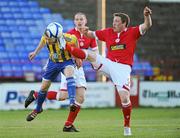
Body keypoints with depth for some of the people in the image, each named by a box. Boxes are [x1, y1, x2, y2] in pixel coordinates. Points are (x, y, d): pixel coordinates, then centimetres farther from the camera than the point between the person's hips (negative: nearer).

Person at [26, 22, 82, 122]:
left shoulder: (67, 39, -35)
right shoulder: (46, 37, -24)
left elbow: (75, 40, -11)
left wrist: (77, 58, -5)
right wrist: (35, 52, 15)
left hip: (66, 61, -4)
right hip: (53, 62, 4)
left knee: (69, 75, -37)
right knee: (44, 87, 10)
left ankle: (72, 102, -44)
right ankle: (38, 109, 34)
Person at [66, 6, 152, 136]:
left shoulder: (132, 32, 0)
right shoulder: (108, 32, 11)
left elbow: (147, 26, -10)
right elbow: (92, 34, 20)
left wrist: (147, 16, -31)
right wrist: (86, 32, -3)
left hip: (123, 68, -3)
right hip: (108, 63, 3)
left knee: (125, 98, -9)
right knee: (90, 55, -15)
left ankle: (127, 126, 4)